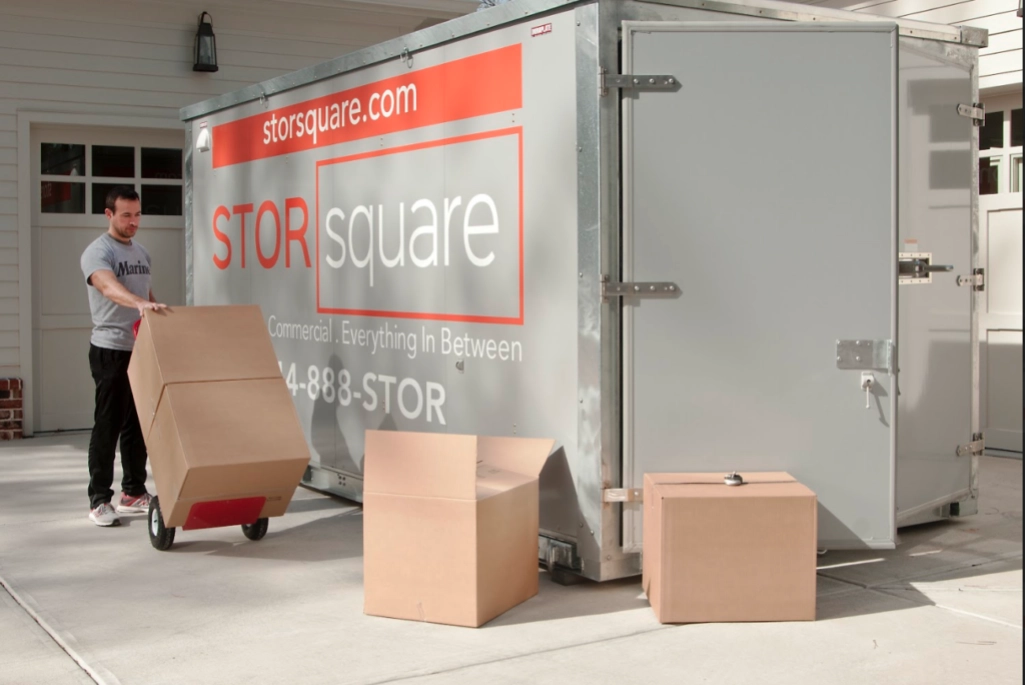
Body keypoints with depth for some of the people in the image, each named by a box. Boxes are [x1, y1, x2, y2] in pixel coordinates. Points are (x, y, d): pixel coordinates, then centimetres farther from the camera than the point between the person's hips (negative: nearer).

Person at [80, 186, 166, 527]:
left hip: (143, 349, 7)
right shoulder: (97, 252, -12)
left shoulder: (142, 252, 13)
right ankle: (99, 500, 1)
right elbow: (108, 286, -33)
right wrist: (140, 303, -51)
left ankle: (134, 492, 23)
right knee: (108, 425, -5)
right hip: (111, 350, -7)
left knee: (138, 424, 13)